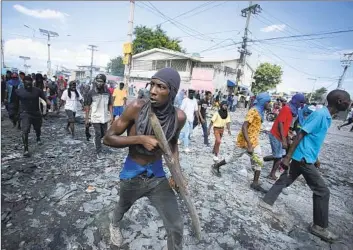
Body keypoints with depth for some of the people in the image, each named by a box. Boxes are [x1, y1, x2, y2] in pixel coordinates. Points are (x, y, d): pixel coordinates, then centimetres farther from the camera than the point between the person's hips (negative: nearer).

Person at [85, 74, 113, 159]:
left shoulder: (107, 92, -1)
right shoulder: (91, 92, -8)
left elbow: (110, 105, 5)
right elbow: (87, 106, -4)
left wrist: (111, 115, -2)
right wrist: (86, 118, -4)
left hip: (105, 117, 4)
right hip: (95, 117, -3)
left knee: (104, 134, 15)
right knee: (98, 134, -1)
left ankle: (96, 141, 48)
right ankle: (99, 152, 11)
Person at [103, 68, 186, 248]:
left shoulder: (179, 117, -16)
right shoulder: (137, 107, -24)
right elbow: (108, 138, -17)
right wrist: (140, 139, -30)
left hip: (157, 175, 1)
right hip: (132, 174, 0)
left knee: (176, 227, 3)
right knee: (123, 207, 31)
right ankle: (114, 225, 69)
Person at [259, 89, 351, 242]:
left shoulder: (327, 116, 12)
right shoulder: (320, 114, -18)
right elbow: (301, 134, -21)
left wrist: (315, 158, 27)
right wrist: (288, 157, -23)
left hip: (303, 158, 9)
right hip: (304, 158, -9)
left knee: (285, 180, 15)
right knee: (322, 191, 1)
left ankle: (266, 201, 26)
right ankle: (320, 227, 16)